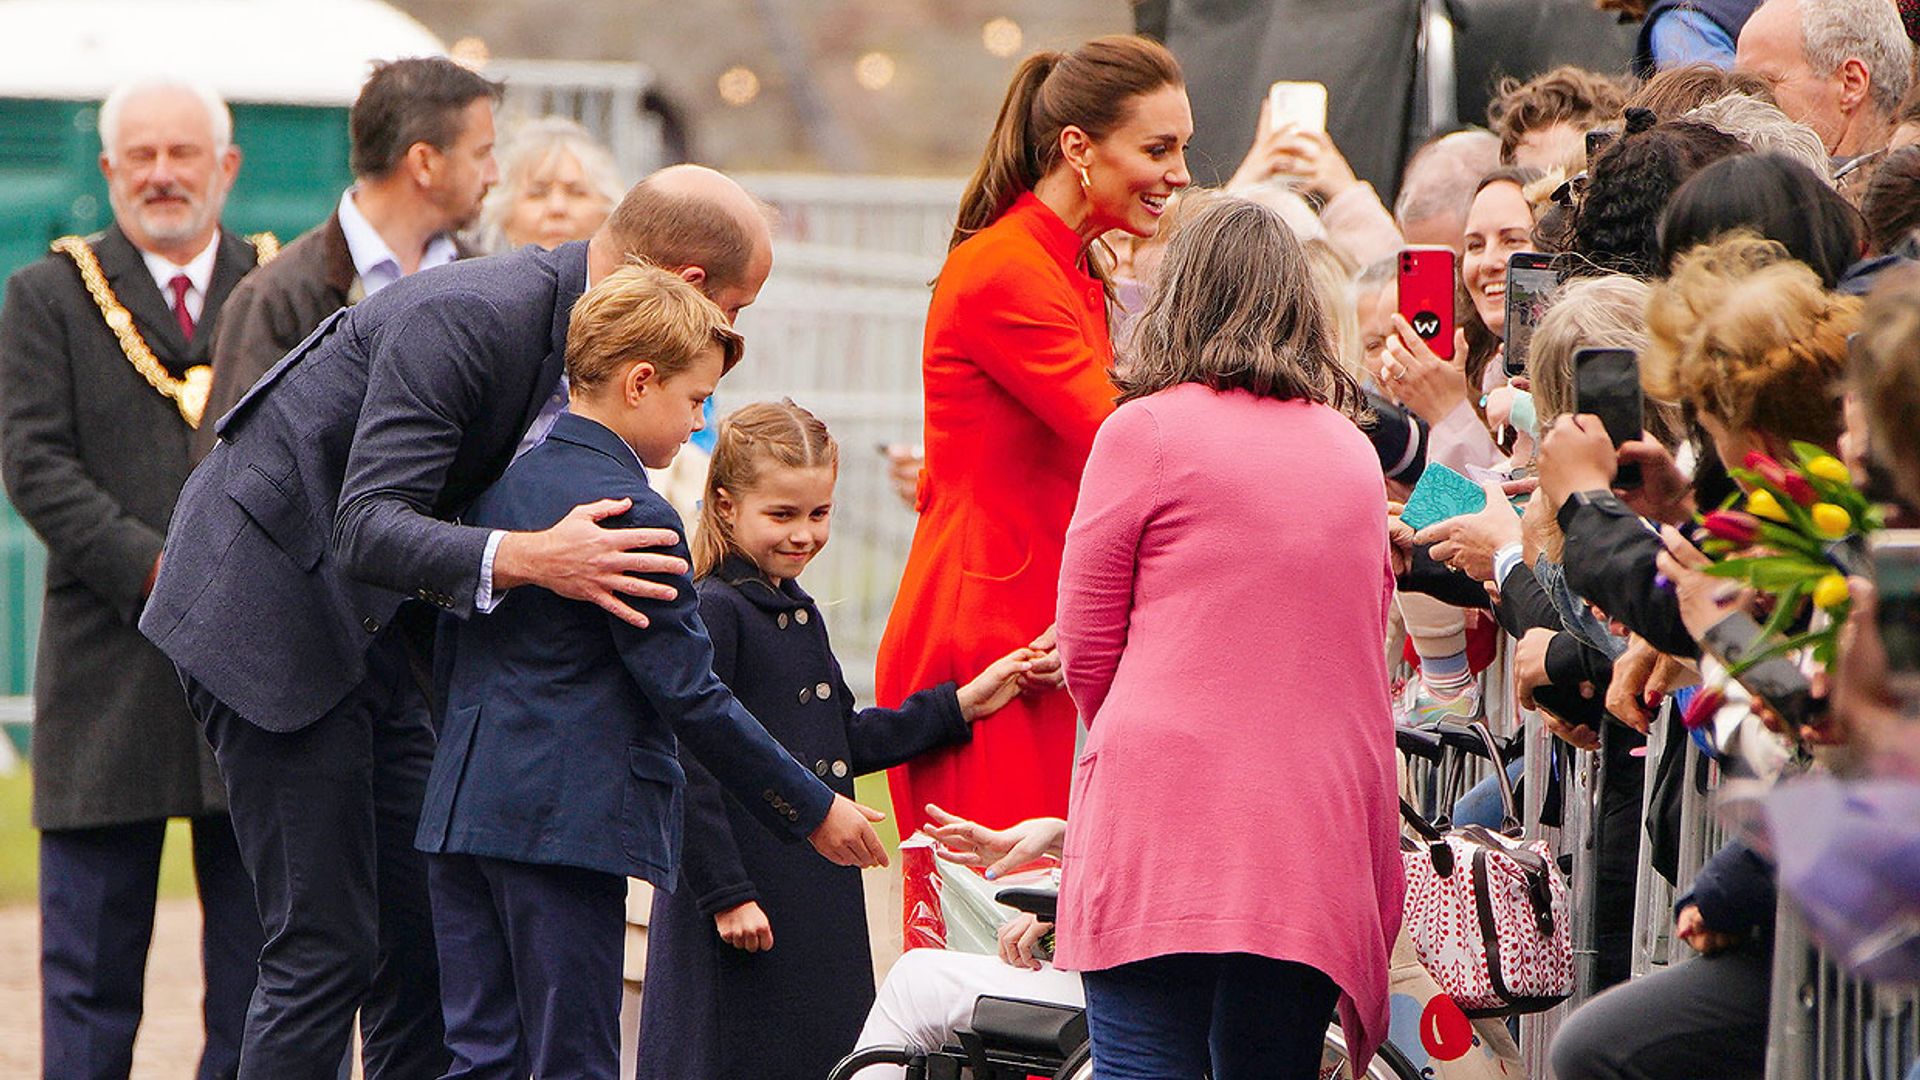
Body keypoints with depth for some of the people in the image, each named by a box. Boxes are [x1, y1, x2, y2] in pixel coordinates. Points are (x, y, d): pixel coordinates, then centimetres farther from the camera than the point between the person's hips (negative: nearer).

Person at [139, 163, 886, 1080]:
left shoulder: (577, 325, 3)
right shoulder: (466, 319, -25)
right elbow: (367, 529, -31)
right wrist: (527, 559, -44)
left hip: (371, 625, 9)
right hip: (267, 607, -9)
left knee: (429, 928, 7)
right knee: (326, 944, -11)